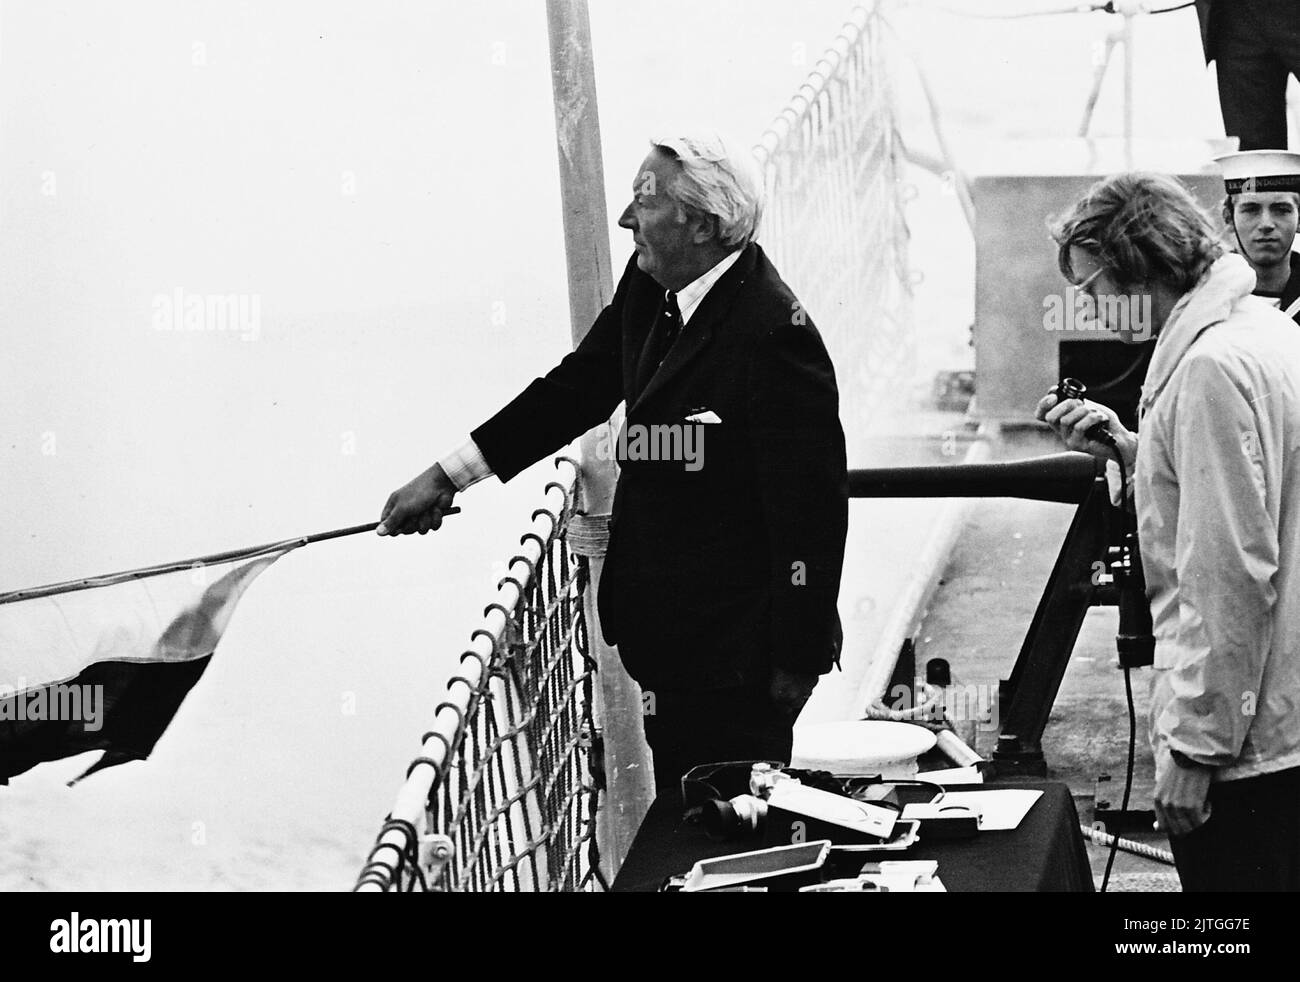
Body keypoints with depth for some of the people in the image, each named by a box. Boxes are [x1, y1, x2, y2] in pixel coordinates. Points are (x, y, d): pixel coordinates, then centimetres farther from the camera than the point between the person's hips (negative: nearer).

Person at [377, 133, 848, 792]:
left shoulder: (771, 335, -24)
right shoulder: (650, 289, 2)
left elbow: (811, 507, -21)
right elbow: (581, 385, 17)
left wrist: (796, 667, -17)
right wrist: (447, 475, 14)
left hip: (738, 655, -8)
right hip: (669, 639, 8)